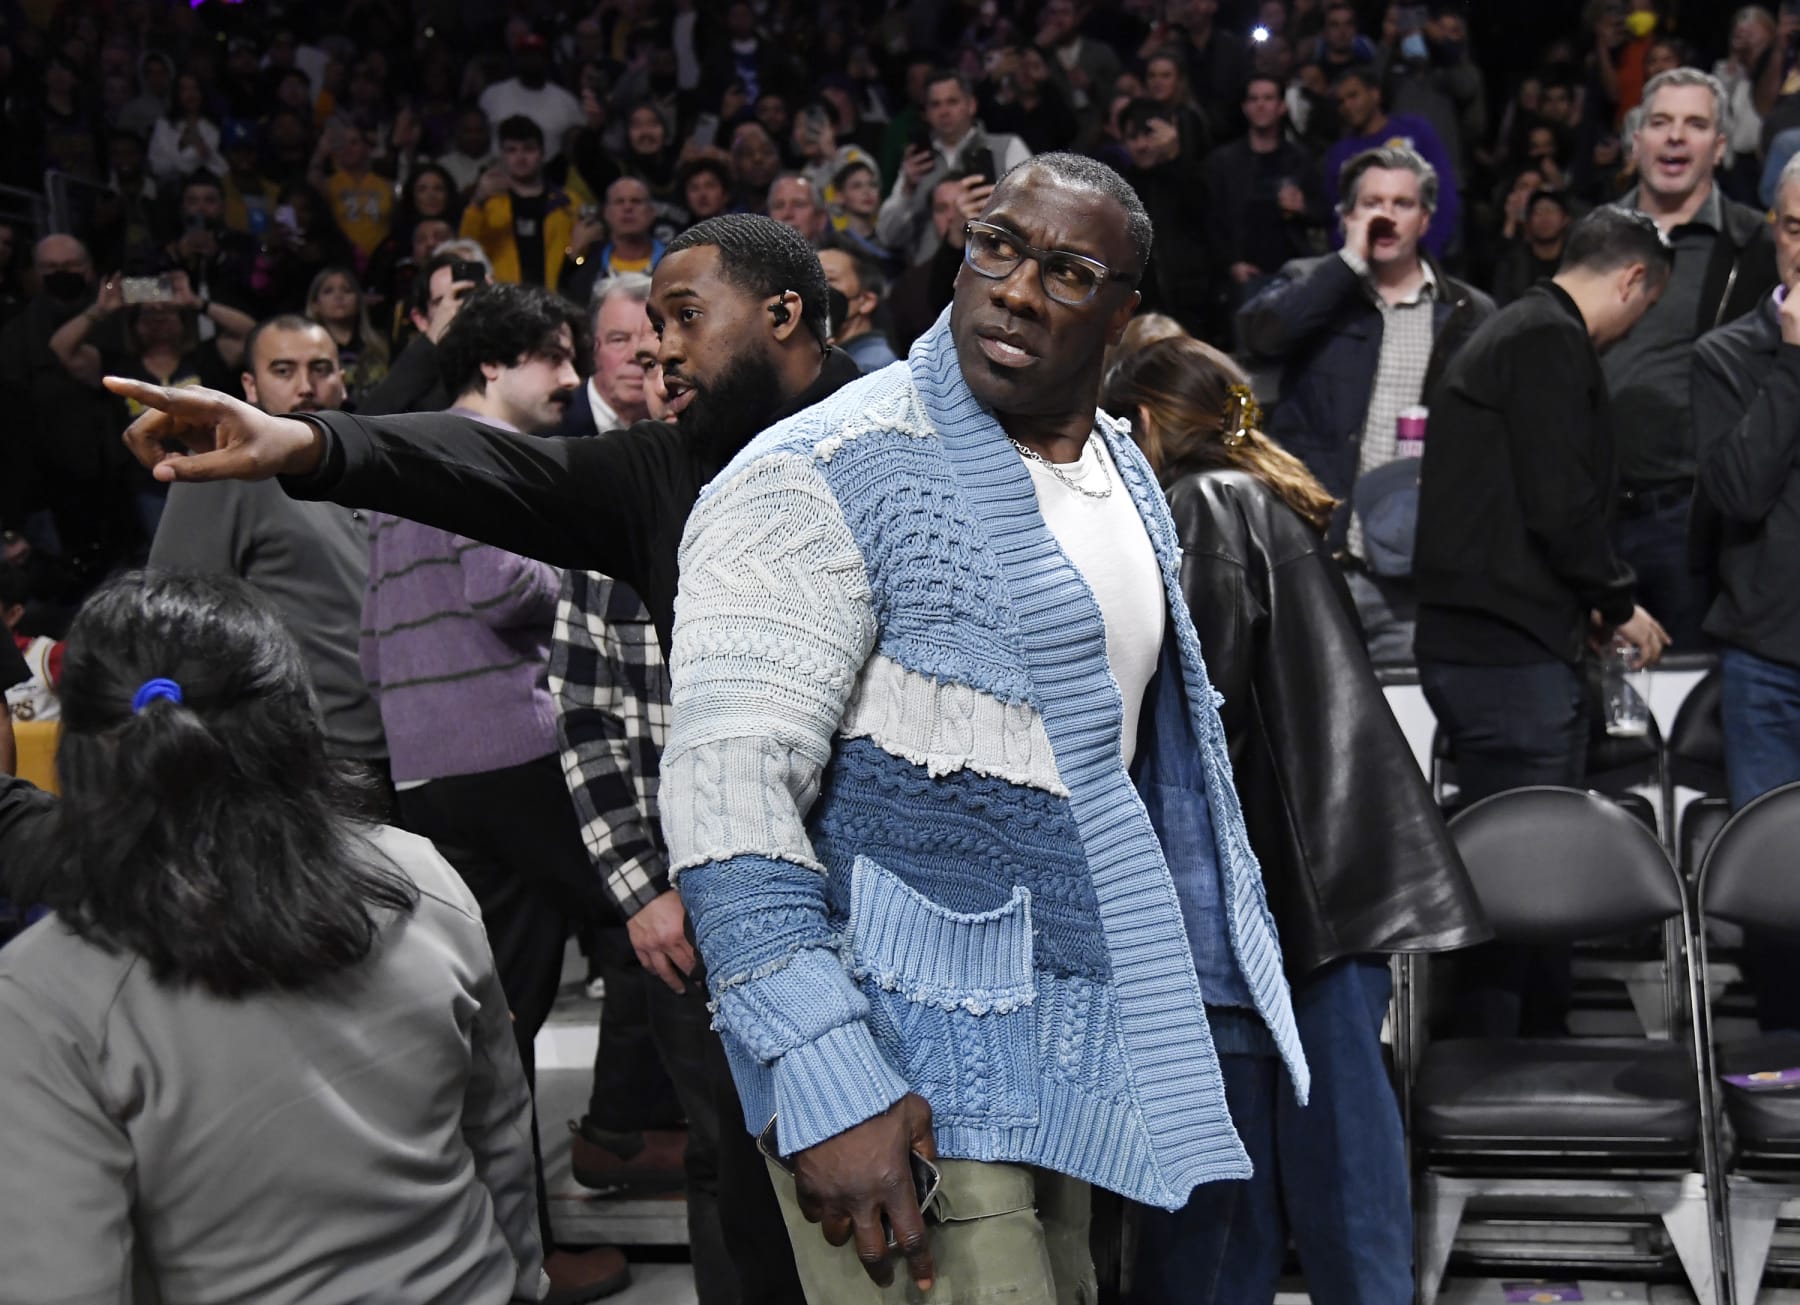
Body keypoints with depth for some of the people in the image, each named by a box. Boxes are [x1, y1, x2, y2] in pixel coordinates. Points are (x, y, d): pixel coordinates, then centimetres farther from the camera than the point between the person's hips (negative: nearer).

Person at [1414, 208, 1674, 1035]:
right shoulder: (1550, 343, -12)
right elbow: (1561, 503, -18)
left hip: (1474, 646, 11)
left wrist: (1585, 601, 23)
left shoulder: (1510, 331, 21)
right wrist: (1618, 603, -4)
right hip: (1514, 655, -11)